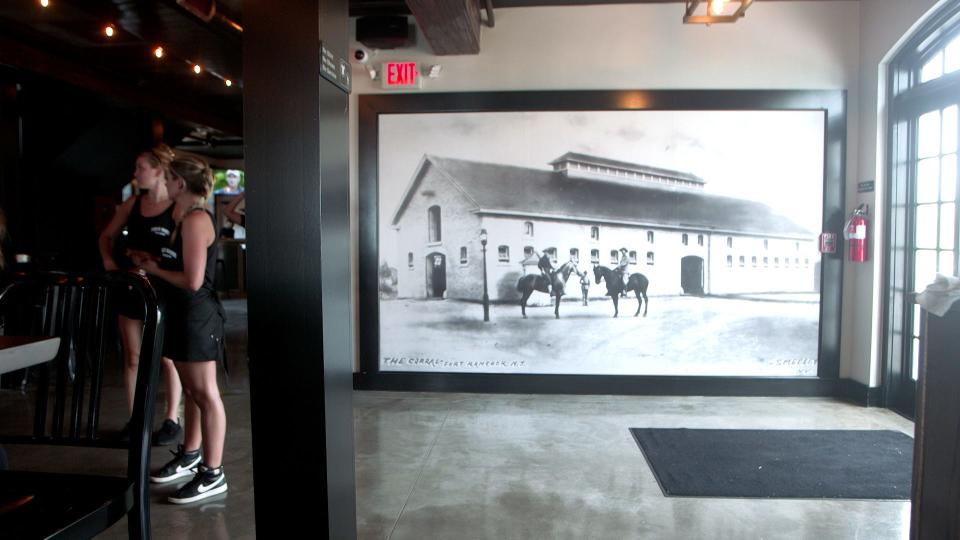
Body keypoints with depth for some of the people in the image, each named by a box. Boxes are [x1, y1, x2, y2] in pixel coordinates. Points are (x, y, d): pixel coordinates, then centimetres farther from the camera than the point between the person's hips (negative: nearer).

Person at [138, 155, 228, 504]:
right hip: (183, 314, 10)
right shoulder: (186, 217, 13)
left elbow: (193, 280, -22)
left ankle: (212, 474, 6)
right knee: (191, 389, 19)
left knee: (205, 393, -3)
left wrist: (155, 270, -9)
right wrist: (153, 261, 7)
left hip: (198, 315, -10)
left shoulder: (196, 219, -18)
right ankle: (190, 455, 34)